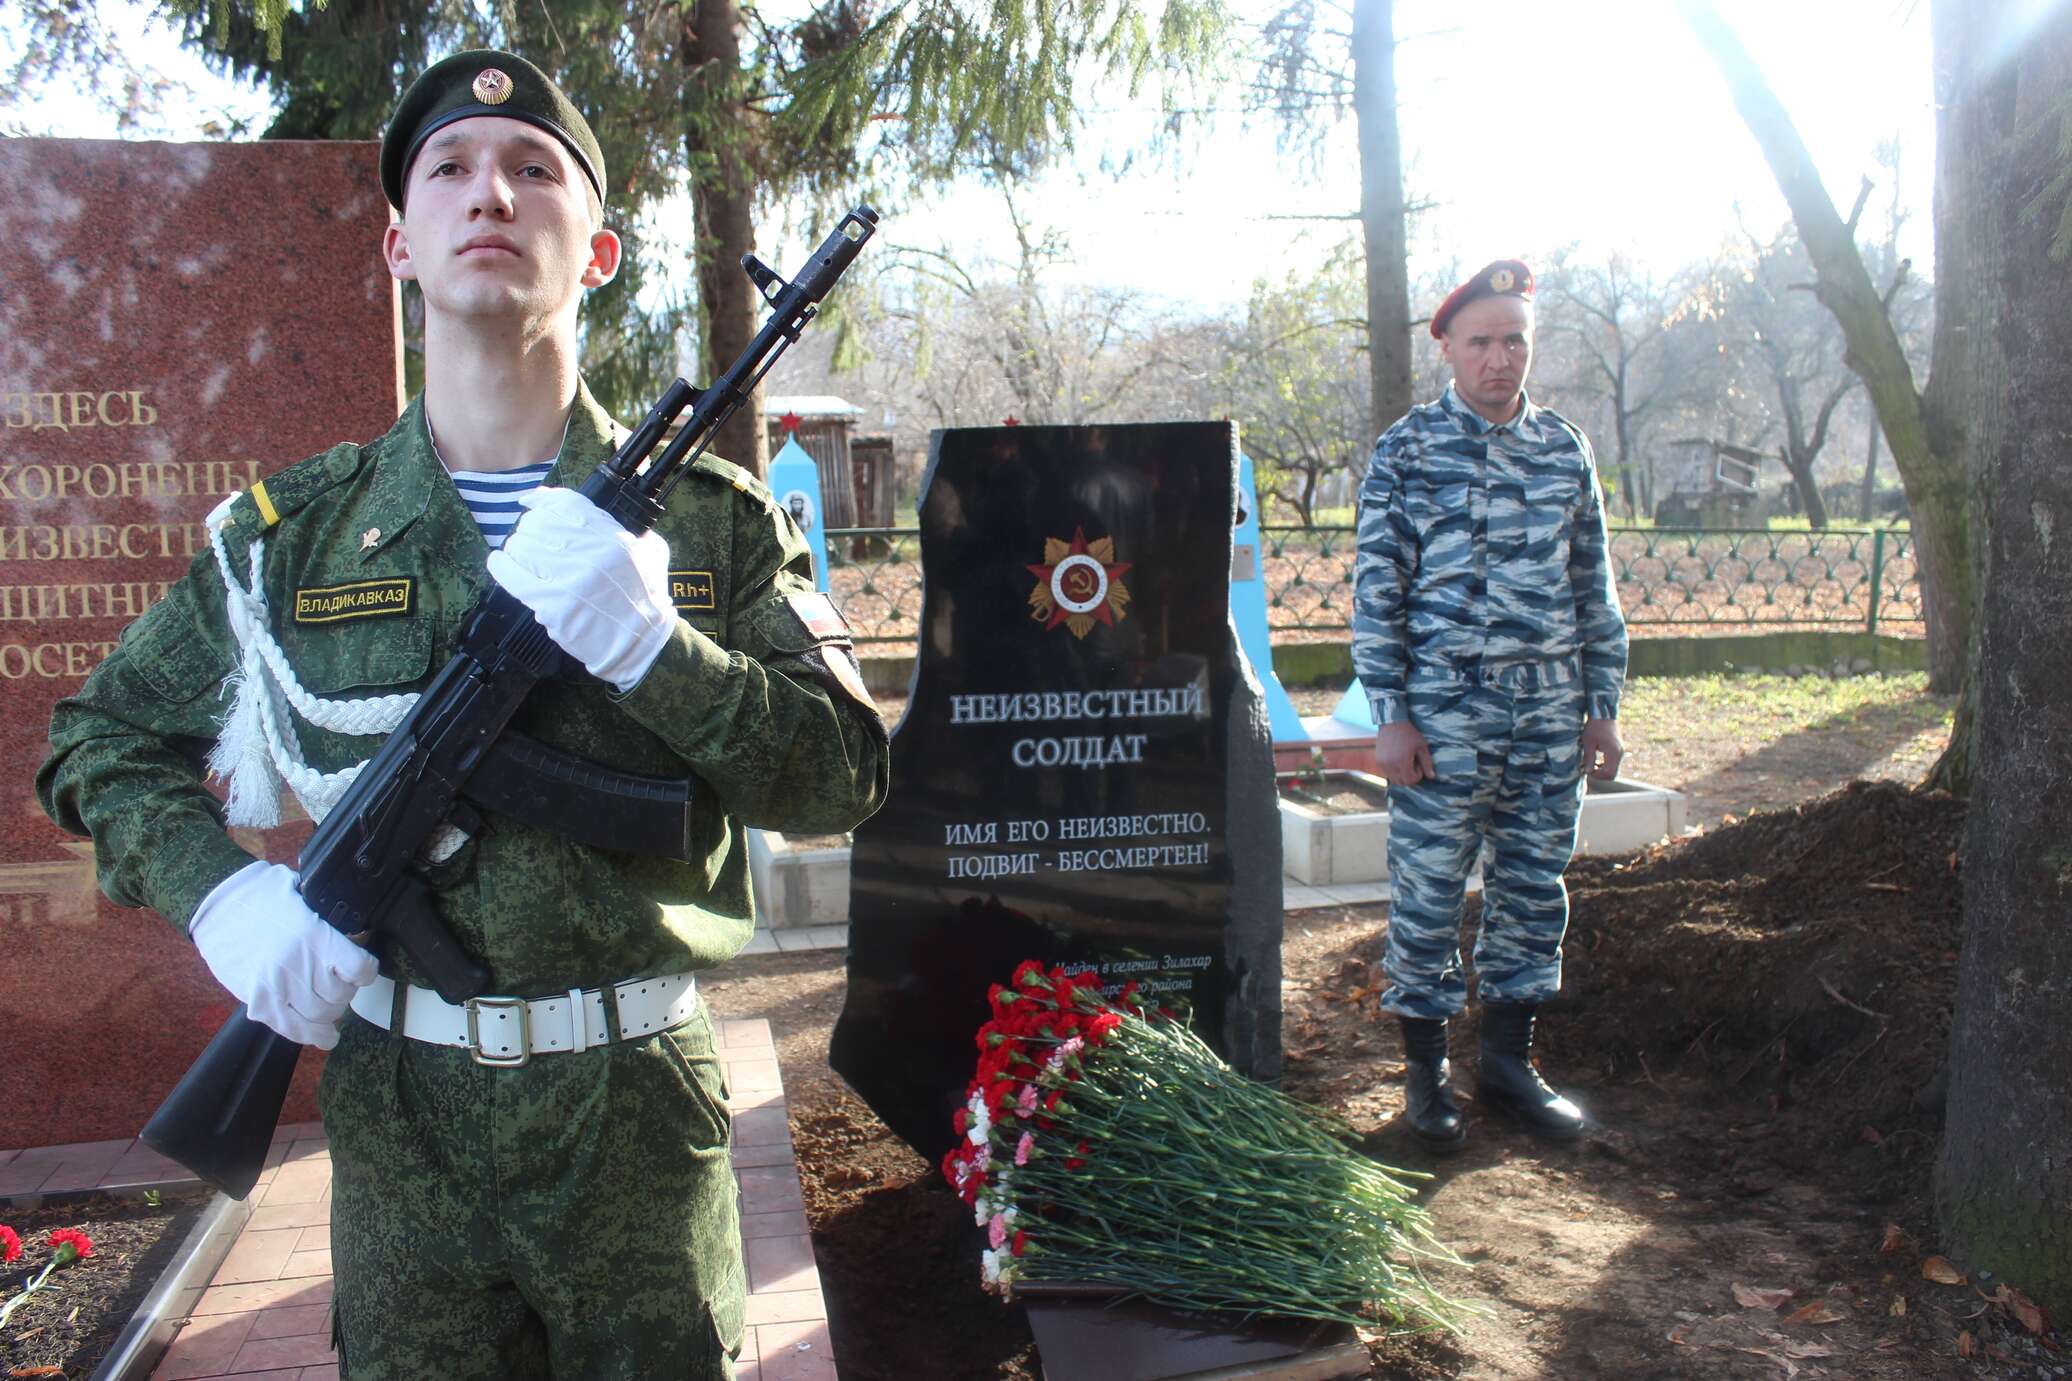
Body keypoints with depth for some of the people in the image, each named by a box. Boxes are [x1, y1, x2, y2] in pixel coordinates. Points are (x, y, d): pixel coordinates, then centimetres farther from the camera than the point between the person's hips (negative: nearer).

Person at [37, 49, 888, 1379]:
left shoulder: (709, 519, -3)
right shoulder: (292, 532, 0)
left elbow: (845, 778, -8)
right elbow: (105, 739, 11)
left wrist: (650, 642, -23)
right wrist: (220, 892, -7)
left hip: (638, 1107, -1)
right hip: (396, 1104, 1)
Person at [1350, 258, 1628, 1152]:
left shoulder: (1565, 450, 10)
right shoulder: (1406, 451, -2)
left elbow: (1594, 588, 14)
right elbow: (1377, 591, -5)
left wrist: (1603, 703, 10)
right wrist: (1391, 717, -9)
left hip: (1550, 709, 5)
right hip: (1444, 709, -4)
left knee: (1534, 887, 11)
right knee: (1428, 893, 1)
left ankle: (1508, 1060, 26)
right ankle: (1425, 1070, 17)